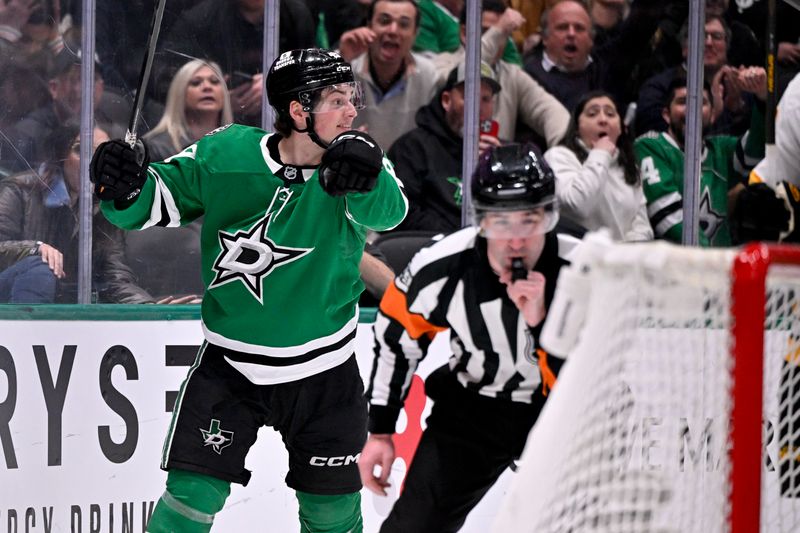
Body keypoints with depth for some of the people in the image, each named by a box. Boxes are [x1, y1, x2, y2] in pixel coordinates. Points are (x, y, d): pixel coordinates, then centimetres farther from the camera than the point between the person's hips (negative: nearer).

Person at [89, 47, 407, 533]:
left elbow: (388, 211, -33)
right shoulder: (226, 156, -12)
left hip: (322, 368, 1)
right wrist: (126, 187, -25)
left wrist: (365, 176, -55)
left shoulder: (354, 163, -13)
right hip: (229, 363, -1)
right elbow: (160, 198, -2)